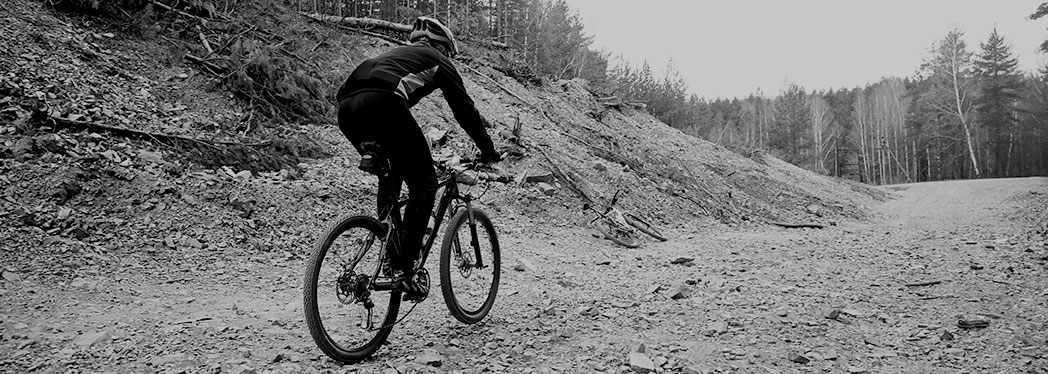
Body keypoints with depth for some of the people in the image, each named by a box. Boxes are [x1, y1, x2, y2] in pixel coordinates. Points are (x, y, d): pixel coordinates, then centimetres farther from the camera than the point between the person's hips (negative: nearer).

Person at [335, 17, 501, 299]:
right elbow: (464, 108, 21)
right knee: (424, 183, 4)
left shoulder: (397, 54, 41)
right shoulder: (437, 60, 23)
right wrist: (488, 150, 31)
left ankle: (391, 258, 25)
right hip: (380, 104, -7)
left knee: (389, 177, 26)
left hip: (346, 108, 8)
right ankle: (404, 268, -6)